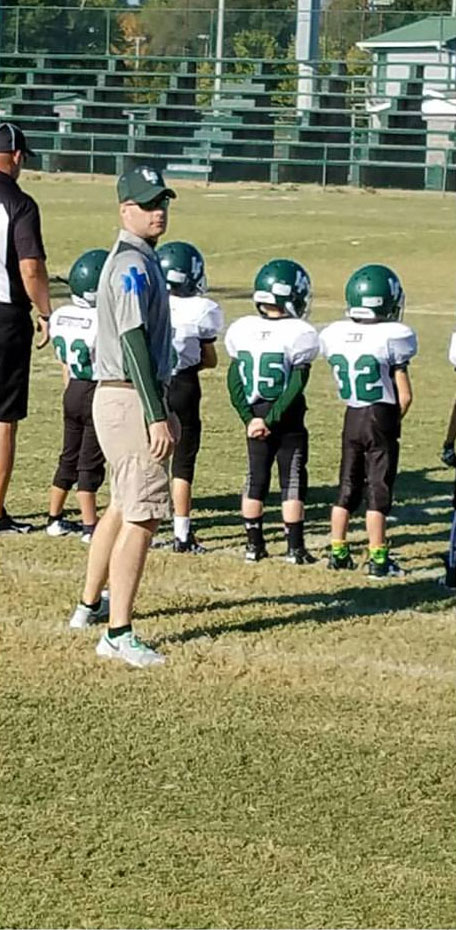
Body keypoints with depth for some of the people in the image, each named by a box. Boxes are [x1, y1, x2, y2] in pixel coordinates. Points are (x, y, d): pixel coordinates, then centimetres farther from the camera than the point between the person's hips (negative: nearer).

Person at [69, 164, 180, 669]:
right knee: (142, 516, -11)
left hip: (119, 397, 11)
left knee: (122, 507, 21)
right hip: (129, 400, -10)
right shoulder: (132, 265, -15)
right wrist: (156, 416, -23)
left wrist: (163, 409, 23)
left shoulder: (140, 260, 16)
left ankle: (90, 605, 34)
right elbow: (134, 343, -21)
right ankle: (118, 634, -12)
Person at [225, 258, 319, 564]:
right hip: (289, 423, -4)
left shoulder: (242, 331, -1)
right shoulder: (299, 334, -15)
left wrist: (251, 418, -2)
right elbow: (296, 387, -17)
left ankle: (254, 545, 17)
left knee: (256, 480, 14)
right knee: (293, 482, 4)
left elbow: (235, 382, -1)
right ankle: (295, 547, 5)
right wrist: (273, 418, -12)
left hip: (255, 418, 4)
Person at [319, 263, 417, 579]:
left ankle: (338, 552, 18)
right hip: (381, 419, -4)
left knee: (348, 488, 14)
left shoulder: (335, 336, -2)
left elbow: (344, 383, 8)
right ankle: (378, 559, 4)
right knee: (379, 491, 1)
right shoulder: (391, 338, -16)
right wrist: (394, 422, 5)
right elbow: (405, 395, -13)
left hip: (352, 418, 5)